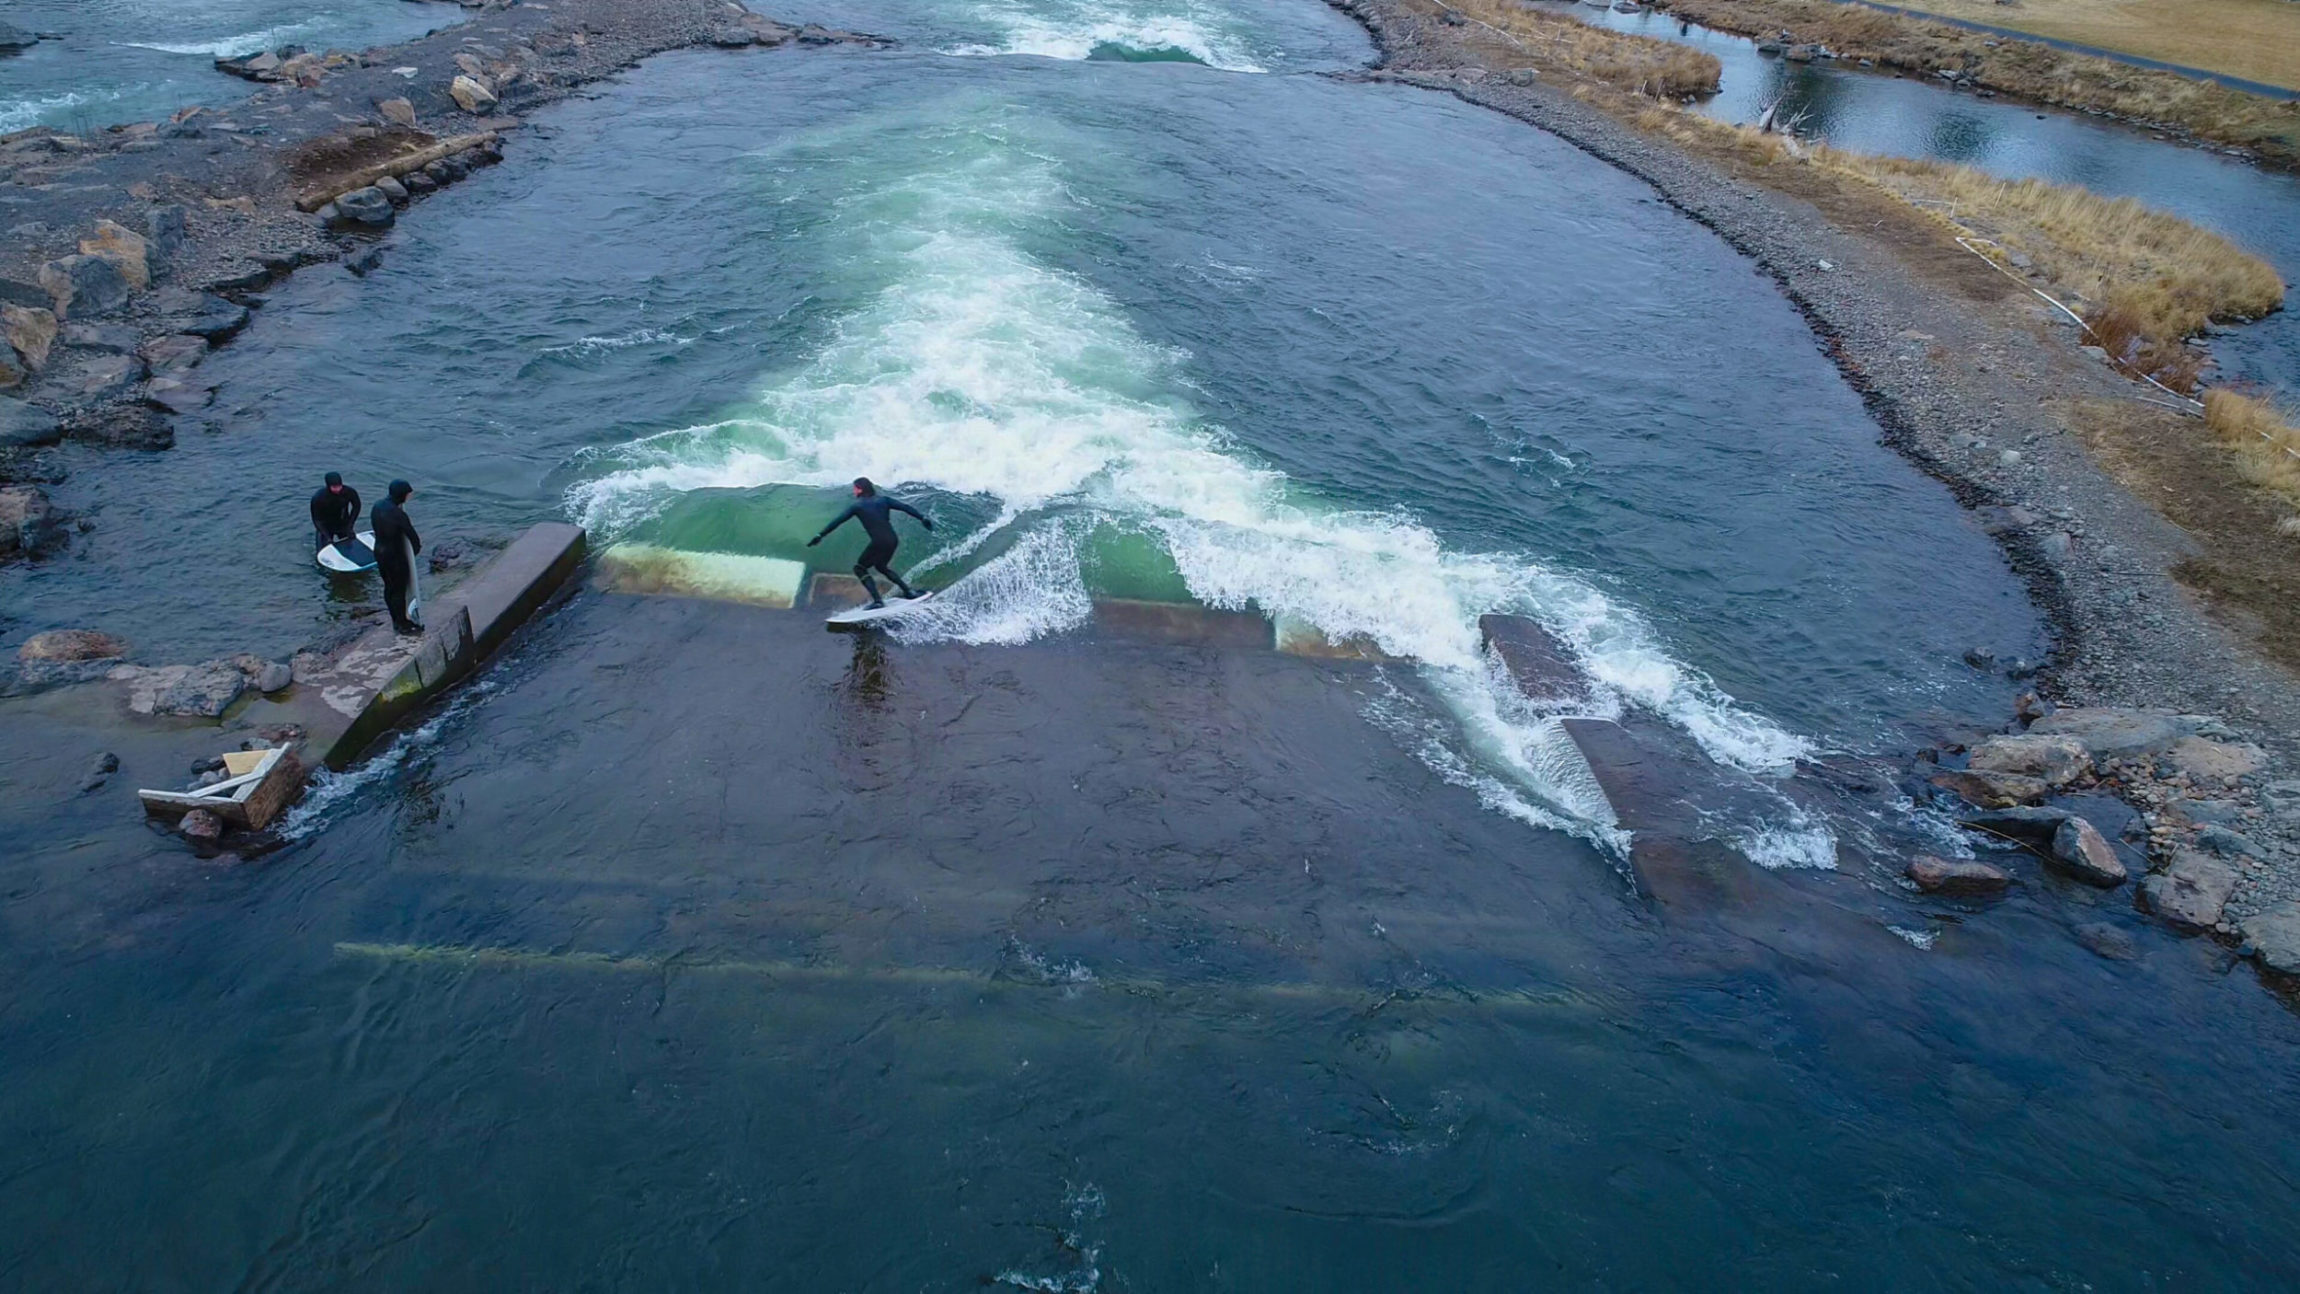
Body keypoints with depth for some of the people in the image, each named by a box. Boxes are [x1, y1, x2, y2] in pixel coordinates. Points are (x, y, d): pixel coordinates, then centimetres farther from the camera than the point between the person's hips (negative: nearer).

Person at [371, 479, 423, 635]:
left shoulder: (378, 506, -2)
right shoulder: (398, 514, -27)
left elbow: (378, 528, 10)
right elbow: (411, 534, -19)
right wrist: (417, 547, 1)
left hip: (380, 552, 8)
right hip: (395, 556, -8)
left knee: (389, 587, 20)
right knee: (399, 590, 6)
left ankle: (396, 620, 33)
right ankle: (403, 624, 17)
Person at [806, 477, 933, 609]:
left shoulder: (858, 506, 1)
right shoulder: (883, 500, 11)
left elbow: (837, 521, 2)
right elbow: (905, 507, 5)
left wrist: (820, 536, 5)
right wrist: (922, 517, 5)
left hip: (878, 542, -6)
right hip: (893, 540, 6)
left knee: (859, 568, 12)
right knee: (880, 566, 31)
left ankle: (878, 601, -3)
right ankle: (909, 591, 25)